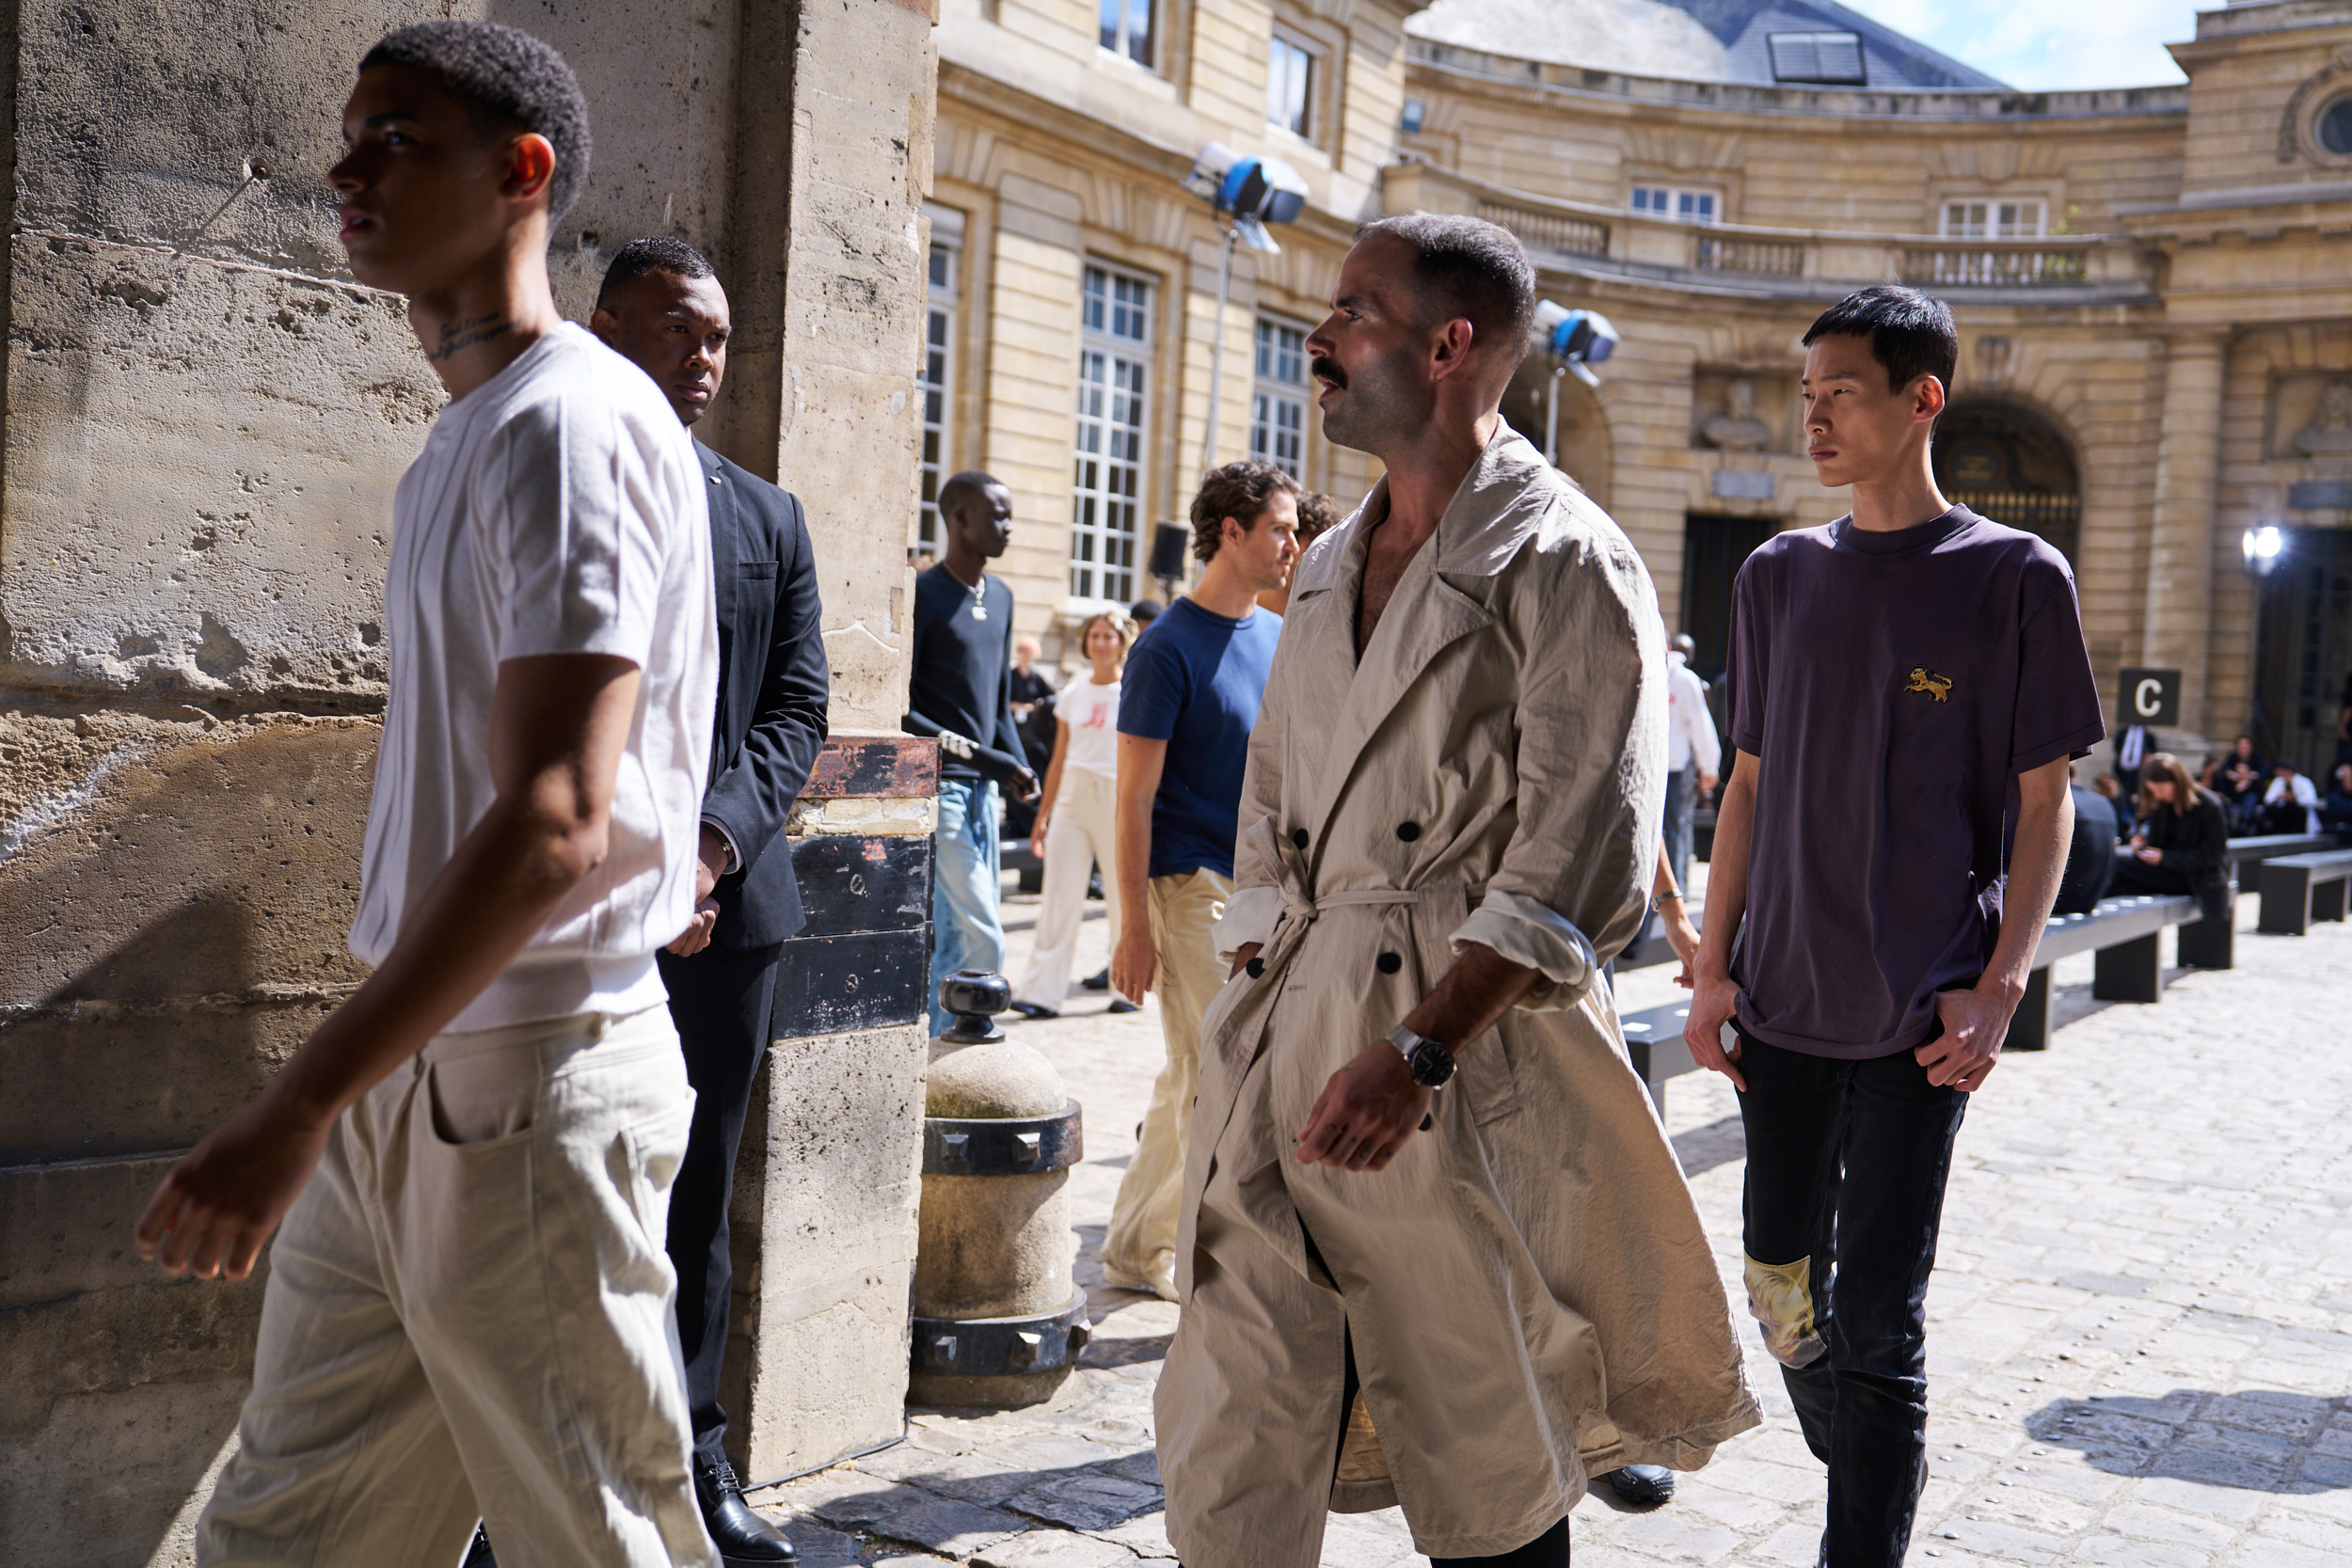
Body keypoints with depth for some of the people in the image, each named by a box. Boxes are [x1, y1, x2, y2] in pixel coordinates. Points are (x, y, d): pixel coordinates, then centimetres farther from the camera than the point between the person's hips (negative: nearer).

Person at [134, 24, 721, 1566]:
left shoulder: (572, 421, -14)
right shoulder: (459, 445, 16)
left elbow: (554, 827, -23)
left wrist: (294, 1109, -21)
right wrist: (330, 1098, 17)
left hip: (528, 1087, -9)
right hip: (407, 1069, 9)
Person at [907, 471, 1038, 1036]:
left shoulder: (1000, 597, 16)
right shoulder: (923, 595, -10)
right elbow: (899, 709, -14)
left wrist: (1018, 764, 6)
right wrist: (979, 755, -19)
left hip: (981, 791, 8)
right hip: (938, 786, -8)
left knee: (955, 939, 10)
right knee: (983, 941, -12)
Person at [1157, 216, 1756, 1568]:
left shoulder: (1565, 565, -8)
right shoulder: (1335, 565, 17)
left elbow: (1578, 865, -15)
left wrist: (1419, 1049, -21)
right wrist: (1252, 984, 12)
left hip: (1470, 1065, -7)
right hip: (1289, 1038, 7)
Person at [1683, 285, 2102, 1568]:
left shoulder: (2015, 577, -3)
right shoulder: (1778, 576, 9)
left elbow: (2044, 802, -2)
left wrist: (1998, 987, -12)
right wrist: (1713, 966, 7)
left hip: (1922, 1015, -4)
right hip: (1781, 998, 5)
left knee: (1877, 1314, -2)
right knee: (1781, 1281, 12)